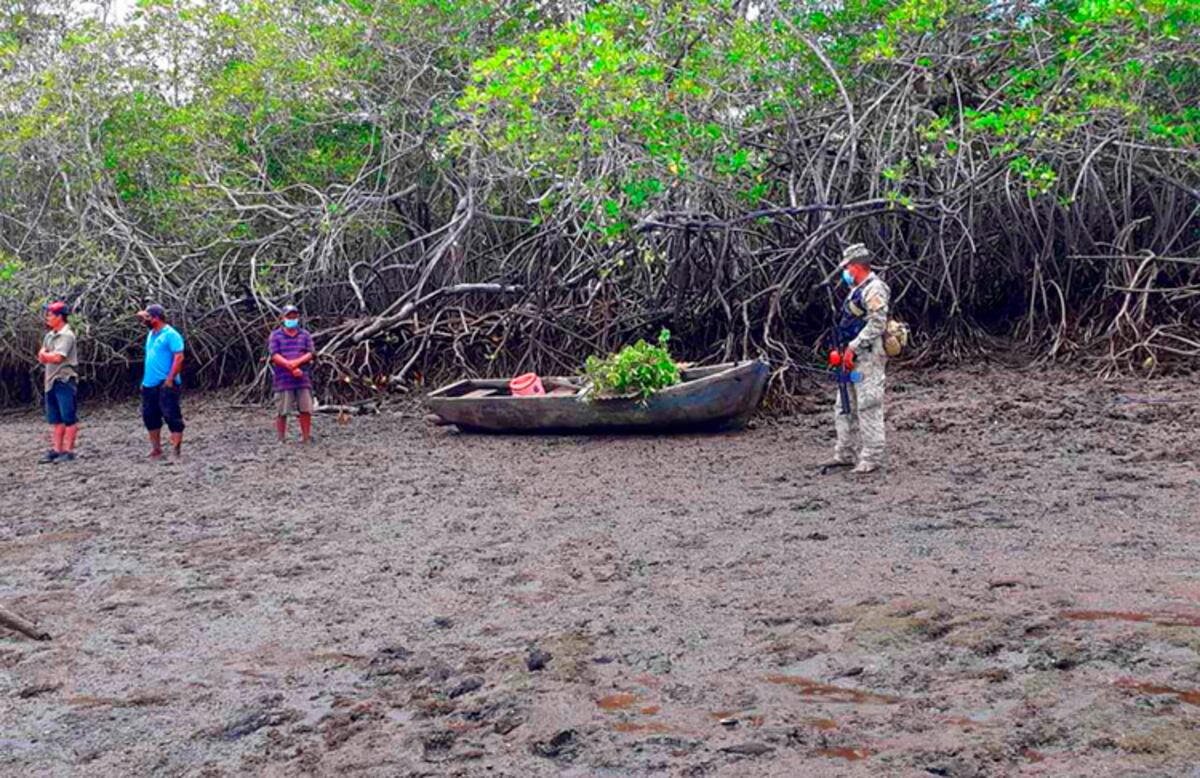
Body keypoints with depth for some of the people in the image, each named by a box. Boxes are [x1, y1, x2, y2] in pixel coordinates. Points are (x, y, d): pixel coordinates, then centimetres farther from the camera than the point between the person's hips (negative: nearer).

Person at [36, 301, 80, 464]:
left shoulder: (67, 335, -12)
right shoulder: (50, 335, 14)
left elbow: (57, 358, -19)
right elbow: (42, 357, 11)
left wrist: (45, 355, -3)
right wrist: (46, 356, -9)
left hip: (65, 380, -9)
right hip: (51, 381, 9)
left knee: (69, 418, -3)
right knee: (55, 419, 11)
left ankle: (68, 451, -1)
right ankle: (56, 450, 15)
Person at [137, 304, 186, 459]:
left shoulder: (171, 334, -11)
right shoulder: (152, 334, 15)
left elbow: (179, 357, -18)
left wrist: (170, 379, -21)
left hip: (165, 384, -9)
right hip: (149, 384, 9)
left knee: (171, 415, -8)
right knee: (150, 416, 12)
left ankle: (177, 450, -6)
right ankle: (156, 449, 23)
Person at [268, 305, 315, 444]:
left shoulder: (305, 335, 12)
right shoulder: (275, 335, 4)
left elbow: (310, 354, 3)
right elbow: (275, 356, -7)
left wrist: (297, 362, -17)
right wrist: (291, 368, -18)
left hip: (303, 379, 2)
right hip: (283, 380, -2)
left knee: (305, 410, 2)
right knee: (281, 412, 1)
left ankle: (306, 438, 13)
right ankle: (281, 440, 10)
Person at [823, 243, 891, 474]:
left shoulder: (874, 289, -12)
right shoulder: (858, 290, 20)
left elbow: (877, 324, -21)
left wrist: (853, 347, -22)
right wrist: (844, 350, 15)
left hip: (868, 357, -11)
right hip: (855, 359, 11)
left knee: (868, 407, -8)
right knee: (844, 407, 14)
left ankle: (872, 457, -3)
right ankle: (846, 453, 21)